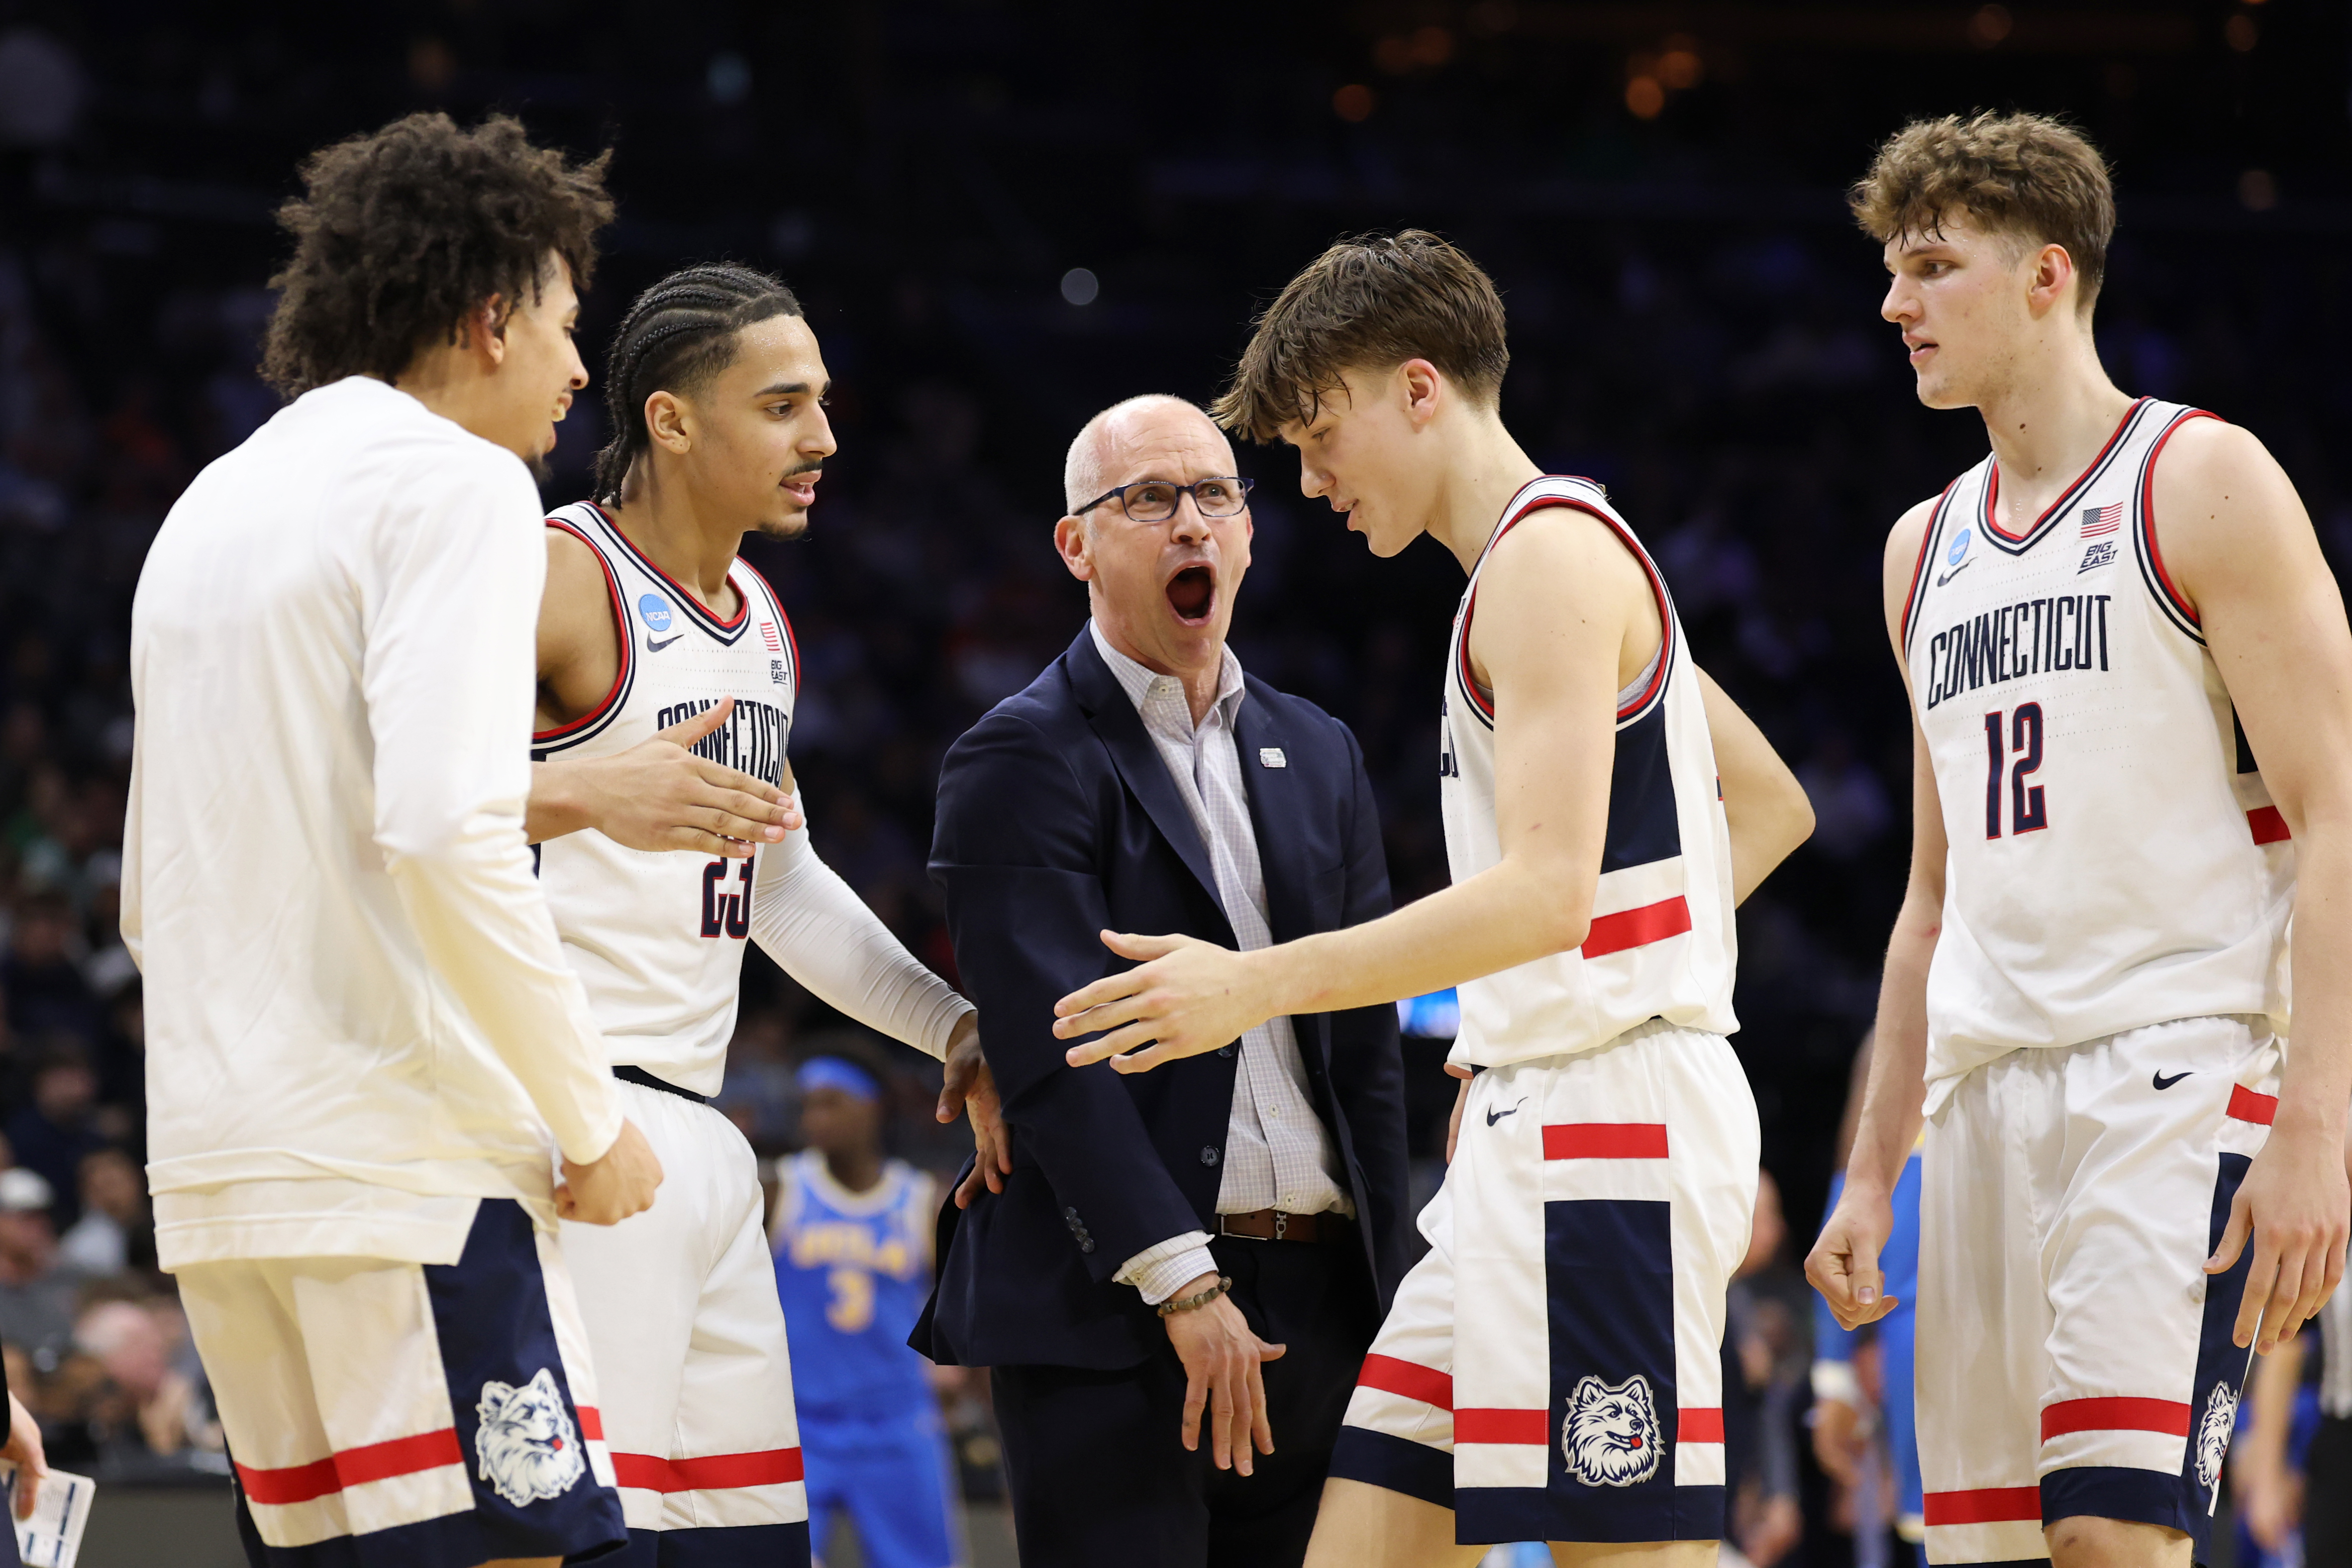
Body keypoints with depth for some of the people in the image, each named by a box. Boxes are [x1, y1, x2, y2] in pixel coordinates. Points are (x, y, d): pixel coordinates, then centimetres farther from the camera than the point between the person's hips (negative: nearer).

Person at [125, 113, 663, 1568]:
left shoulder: (214, 505, 21)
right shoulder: (454, 479, -5)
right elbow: (445, 833, -19)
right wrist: (590, 1117, -11)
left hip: (214, 1174, 9)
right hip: (409, 1169, -9)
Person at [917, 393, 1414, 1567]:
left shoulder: (1317, 756, 18)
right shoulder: (1021, 763, -3)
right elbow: (1052, 1052, -12)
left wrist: (1385, 1290, 10)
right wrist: (1182, 1284, -19)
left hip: (1318, 1302, 6)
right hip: (1110, 1313, -6)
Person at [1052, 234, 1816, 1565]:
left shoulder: (1549, 554, -10)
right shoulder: (1577, 558, 22)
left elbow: (1545, 891, -21)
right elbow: (1774, 807, 31)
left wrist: (1259, 985, -19)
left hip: (1605, 1108, -10)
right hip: (1529, 1128, 10)